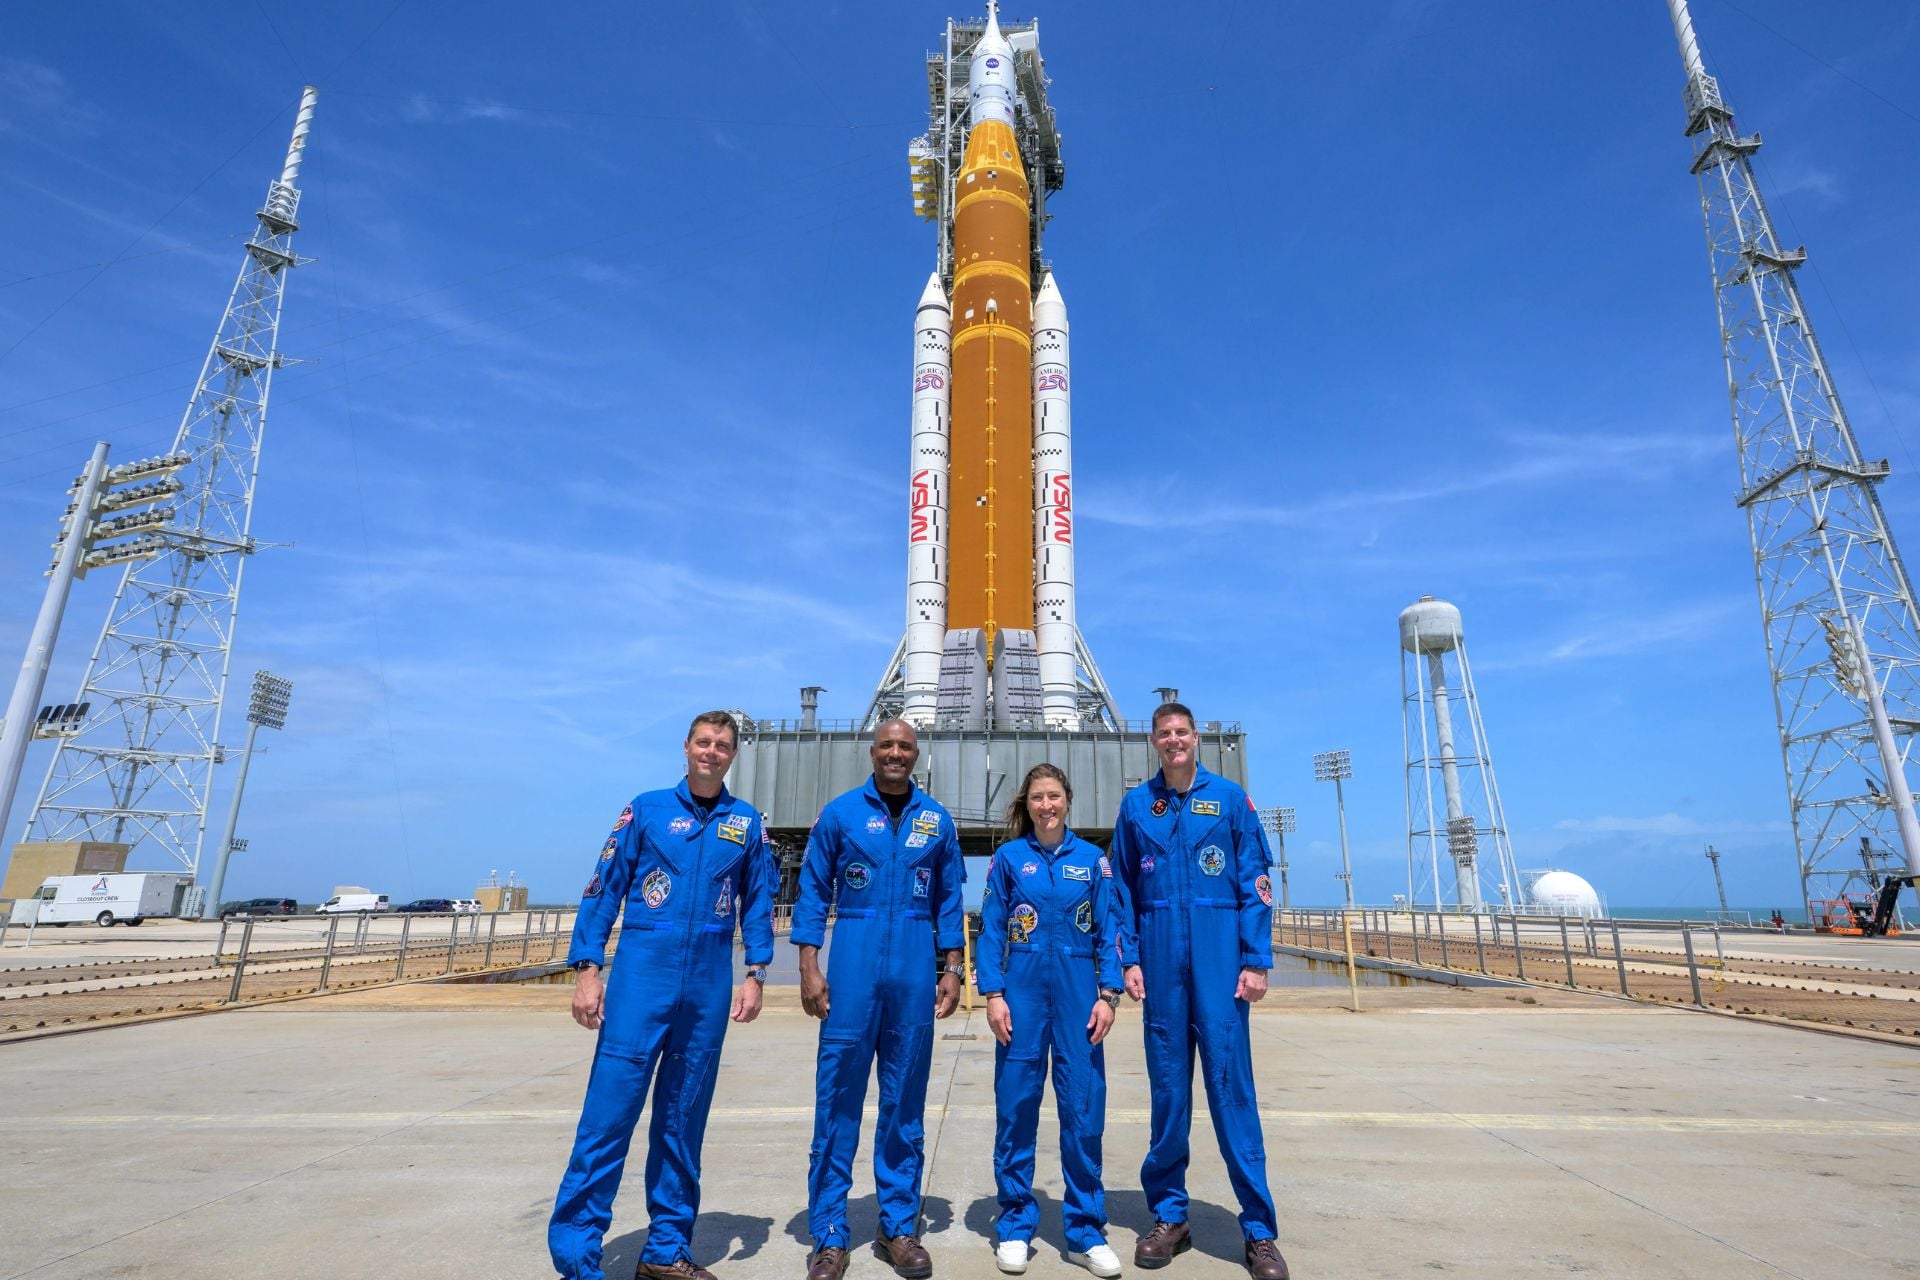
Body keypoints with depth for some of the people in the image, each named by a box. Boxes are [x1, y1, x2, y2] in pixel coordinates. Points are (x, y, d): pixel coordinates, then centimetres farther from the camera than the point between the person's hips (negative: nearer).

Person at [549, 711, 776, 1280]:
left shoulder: (746, 823, 7)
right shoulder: (647, 809, 2)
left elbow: (758, 904, 10)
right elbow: (603, 889, 1)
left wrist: (755, 974, 1)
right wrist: (587, 968, -6)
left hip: (708, 989, 2)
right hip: (642, 977, -2)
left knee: (683, 1120, 12)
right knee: (609, 1111, -4)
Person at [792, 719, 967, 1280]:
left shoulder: (937, 820, 6)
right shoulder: (840, 812, 1)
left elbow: (949, 899, 10)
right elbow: (812, 891, 2)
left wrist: (952, 969, 4)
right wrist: (808, 969, -5)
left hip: (915, 971, 2)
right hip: (853, 966, -2)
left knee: (905, 1101, 10)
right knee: (838, 1098, 2)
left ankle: (899, 1228, 24)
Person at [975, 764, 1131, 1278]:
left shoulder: (1092, 859, 5)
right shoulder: (1008, 857, 2)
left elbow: (1110, 930, 5)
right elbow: (990, 930, 1)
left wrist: (1108, 995, -3)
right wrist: (993, 994, -5)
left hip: (1078, 991, 1)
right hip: (1022, 990, -1)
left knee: (1084, 1107, 3)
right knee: (1016, 1106, 5)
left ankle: (1086, 1232, 19)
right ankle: (1015, 1227, 21)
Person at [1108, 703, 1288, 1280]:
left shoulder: (1229, 798, 3)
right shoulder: (1136, 805, 7)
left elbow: (1255, 885, 1)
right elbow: (1122, 891, 9)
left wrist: (1256, 961, -4)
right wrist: (1128, 960, 3)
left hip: (1219, 956, -2)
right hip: (1161, 959, 2)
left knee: (1231, 1082, -1)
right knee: (1167, 1085, 9)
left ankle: (1259, 1230, 12)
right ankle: (1169, 1216, 23)